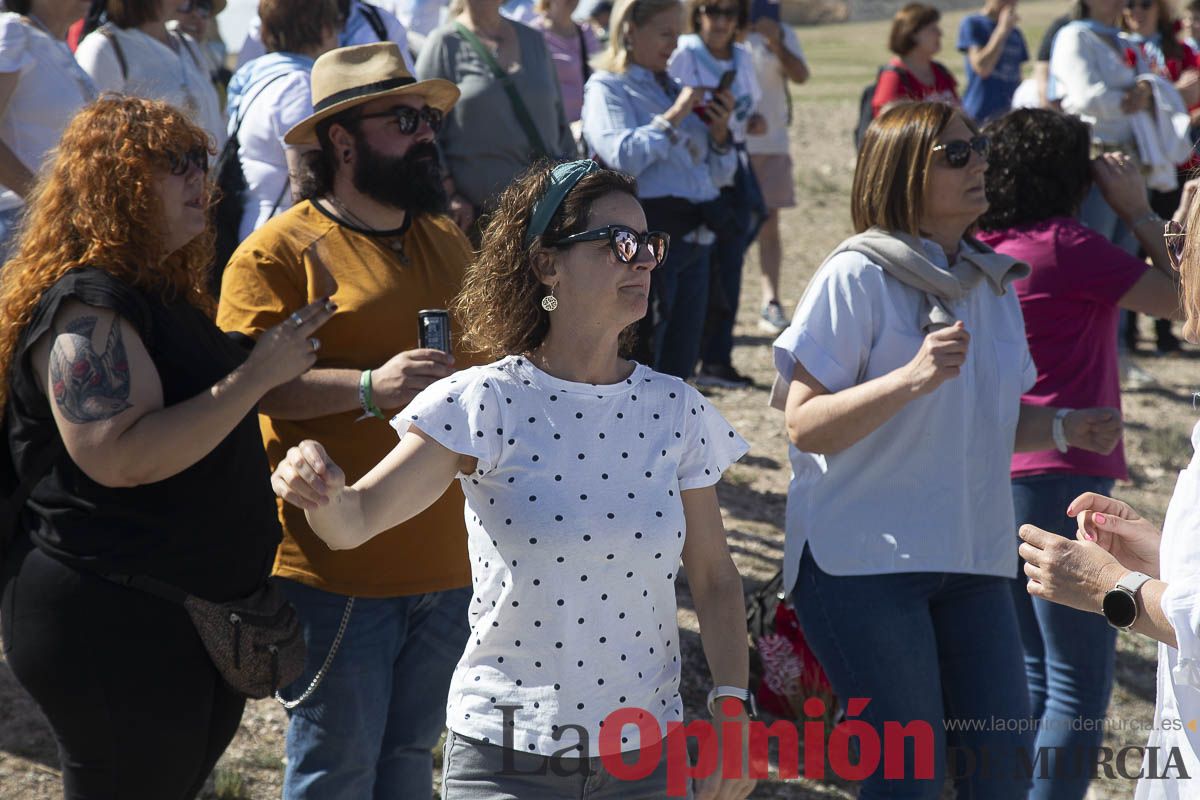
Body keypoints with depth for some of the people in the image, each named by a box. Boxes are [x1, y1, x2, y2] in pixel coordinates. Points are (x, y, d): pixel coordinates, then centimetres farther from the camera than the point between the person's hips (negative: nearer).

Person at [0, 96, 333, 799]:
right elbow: (121, 458, -30)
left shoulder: (166, 295, 14)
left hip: (201, 620, 10)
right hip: (114, 631, -10)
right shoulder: (85, 306, -17)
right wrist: (256, 374, -25)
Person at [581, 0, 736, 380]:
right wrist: (673, 118, -13)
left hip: (693, 237, 7)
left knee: (679, 369, 10)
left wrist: (719, 131, 3)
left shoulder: (675, 89, 18)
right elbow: (623, 157, -18)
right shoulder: (606, 88, -1)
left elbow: (718, 176, 21)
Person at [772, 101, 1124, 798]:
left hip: (971, 558, 6)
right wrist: (911, 378, -28)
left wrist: (1064, 428, 3)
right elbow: (804, 427, -15)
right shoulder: (857, 278, -9)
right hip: (865, 556, -6)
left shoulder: (993, 283, 12)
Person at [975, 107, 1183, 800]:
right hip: (1062, 477, -8)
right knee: (1081, 683, -2)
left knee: (1033, 672, 18)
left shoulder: (985, 249, 8)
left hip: (998, 477, 8)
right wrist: (1140, 210, -2)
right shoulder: (1066, 244, -14)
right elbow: (1178, 295, -10)